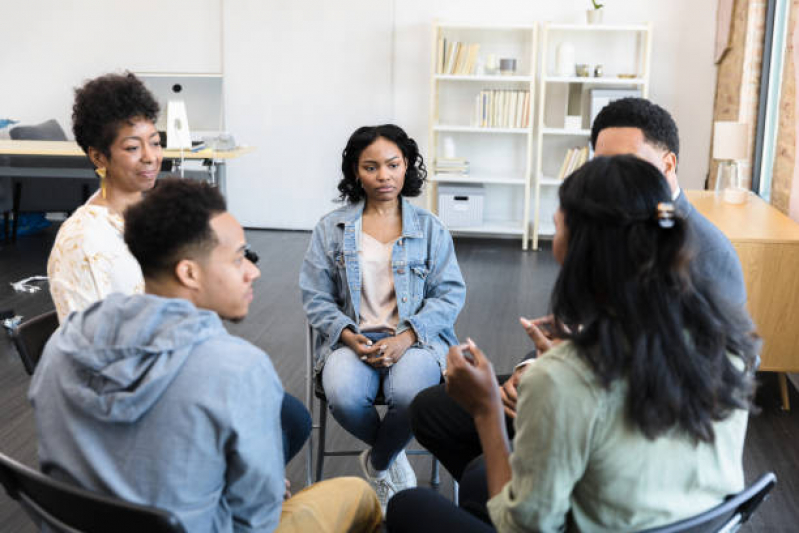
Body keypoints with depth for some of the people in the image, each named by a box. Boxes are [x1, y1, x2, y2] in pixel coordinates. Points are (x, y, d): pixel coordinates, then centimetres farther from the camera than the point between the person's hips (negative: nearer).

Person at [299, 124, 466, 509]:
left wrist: (405, 339, -15)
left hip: (416, 337, 0)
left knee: (409, 394, -34)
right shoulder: (331, 228, 8)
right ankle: (395, 459, 4)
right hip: (352, 338, 1)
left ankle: (377, 463, 3)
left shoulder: (429, 228, 7)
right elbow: (316, 297, 4)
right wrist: (349, 337, -14)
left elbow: (450, 294, 0)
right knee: (343, 396, -32)